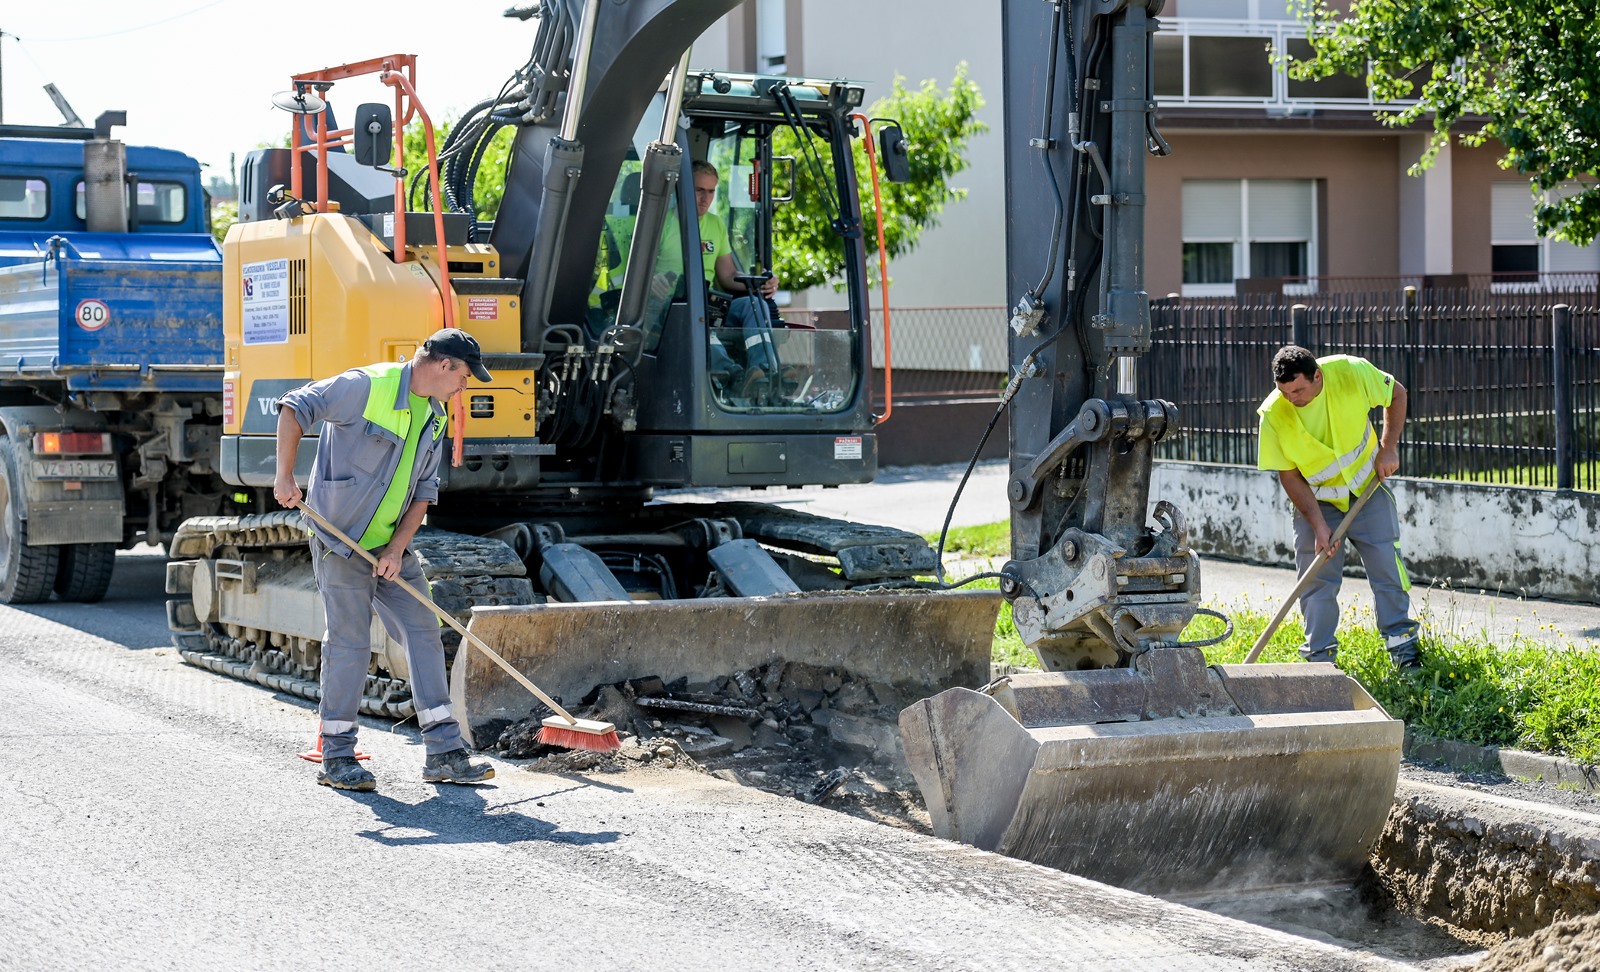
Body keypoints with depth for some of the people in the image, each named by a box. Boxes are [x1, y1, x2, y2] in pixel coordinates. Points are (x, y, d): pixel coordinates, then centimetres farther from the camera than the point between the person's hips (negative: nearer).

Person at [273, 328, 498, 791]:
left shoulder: (434, 418, 9)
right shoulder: (367, 386, -15)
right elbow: (294, 407, -15)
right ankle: (336, 756, 4)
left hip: (391, 546, 8)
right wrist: (285, 476, -21)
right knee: (350, 642, -6)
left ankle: (444, 752, 6)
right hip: (340, 540, -8)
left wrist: (398, 548, -3)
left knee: (424, 633, 3)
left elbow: (424, 490, 9)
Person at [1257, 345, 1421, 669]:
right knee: (1317, 579, -2)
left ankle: (1403, 646, 12)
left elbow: (1396, 394, -3)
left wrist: (1388, 447, -11)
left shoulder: (1352, 372, -23)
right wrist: (1318, 525, -19)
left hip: (1368, 487, 0)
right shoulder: (1274, 414, -22)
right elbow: (1289, 475, -14)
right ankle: (1320, 659, 6)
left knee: (1387, 565, 0)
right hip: (1315, 501, 0)